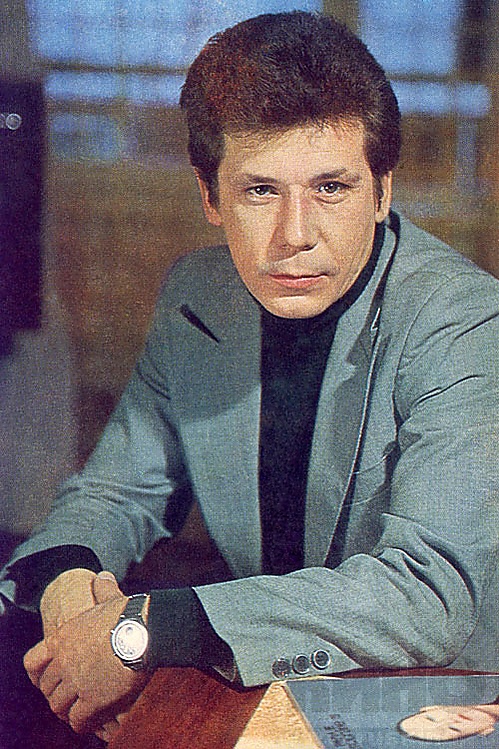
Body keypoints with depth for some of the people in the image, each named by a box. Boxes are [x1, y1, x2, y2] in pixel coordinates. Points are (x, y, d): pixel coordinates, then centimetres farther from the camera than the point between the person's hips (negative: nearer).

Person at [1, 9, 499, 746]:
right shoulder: (194, 299, -1)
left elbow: (430, 595, -29)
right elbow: (120, 488, 10)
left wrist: (144, 630, -31)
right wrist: (66, 575, -14)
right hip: (254, 688, 5)